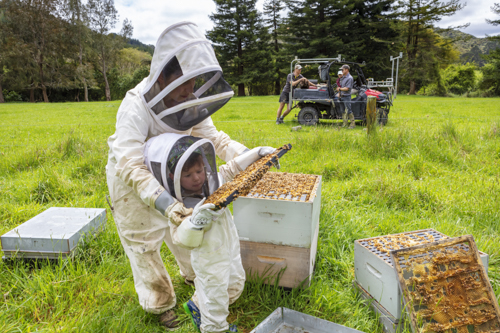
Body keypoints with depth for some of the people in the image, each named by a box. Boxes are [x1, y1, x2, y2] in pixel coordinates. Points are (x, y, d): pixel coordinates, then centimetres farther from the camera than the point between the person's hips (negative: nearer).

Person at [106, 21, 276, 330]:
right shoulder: (135, 107, -35)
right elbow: (130, 165, -42)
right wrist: (161, 200, -57)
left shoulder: (187, 102, -15)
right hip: (133, 184, -5)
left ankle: (195, 274, 48)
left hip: (168, 177, 6)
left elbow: (212, 136, -9)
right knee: (143, 245, 9)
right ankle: (160, 303, 31)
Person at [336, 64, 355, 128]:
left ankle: (353, 124, 0)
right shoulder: (342, 77, 13)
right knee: (343, 111, 11)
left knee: (349, 111, -7)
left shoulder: (350, 78, -13)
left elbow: (347, 88, -18)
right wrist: (339, 93, 10)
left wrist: (339, 89, -6)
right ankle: (345, 124, 18)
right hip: (341, 96, 8)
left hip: (346, 97, -8)